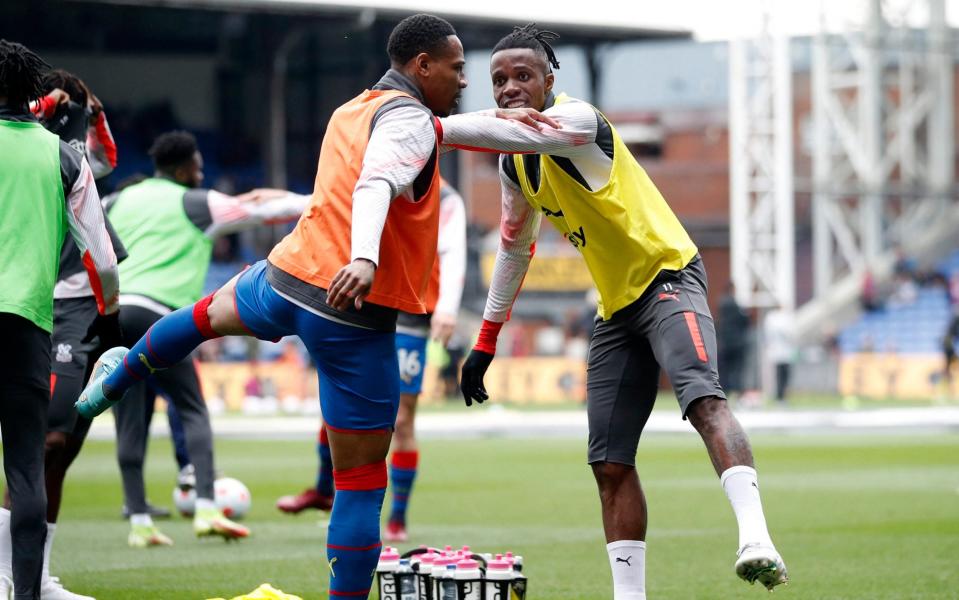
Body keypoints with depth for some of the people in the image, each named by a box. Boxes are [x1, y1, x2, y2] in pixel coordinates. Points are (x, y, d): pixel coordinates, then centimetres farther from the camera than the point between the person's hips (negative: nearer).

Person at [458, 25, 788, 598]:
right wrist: (486, 341, 25)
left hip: (668, 278, -9)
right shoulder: (516, 164, 11)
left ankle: (756, 539, -49)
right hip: (617, 309, 9)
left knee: (703, 399, -33)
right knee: (610, 465, 2)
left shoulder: (576, 120, -15)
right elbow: (514, 246, 25)